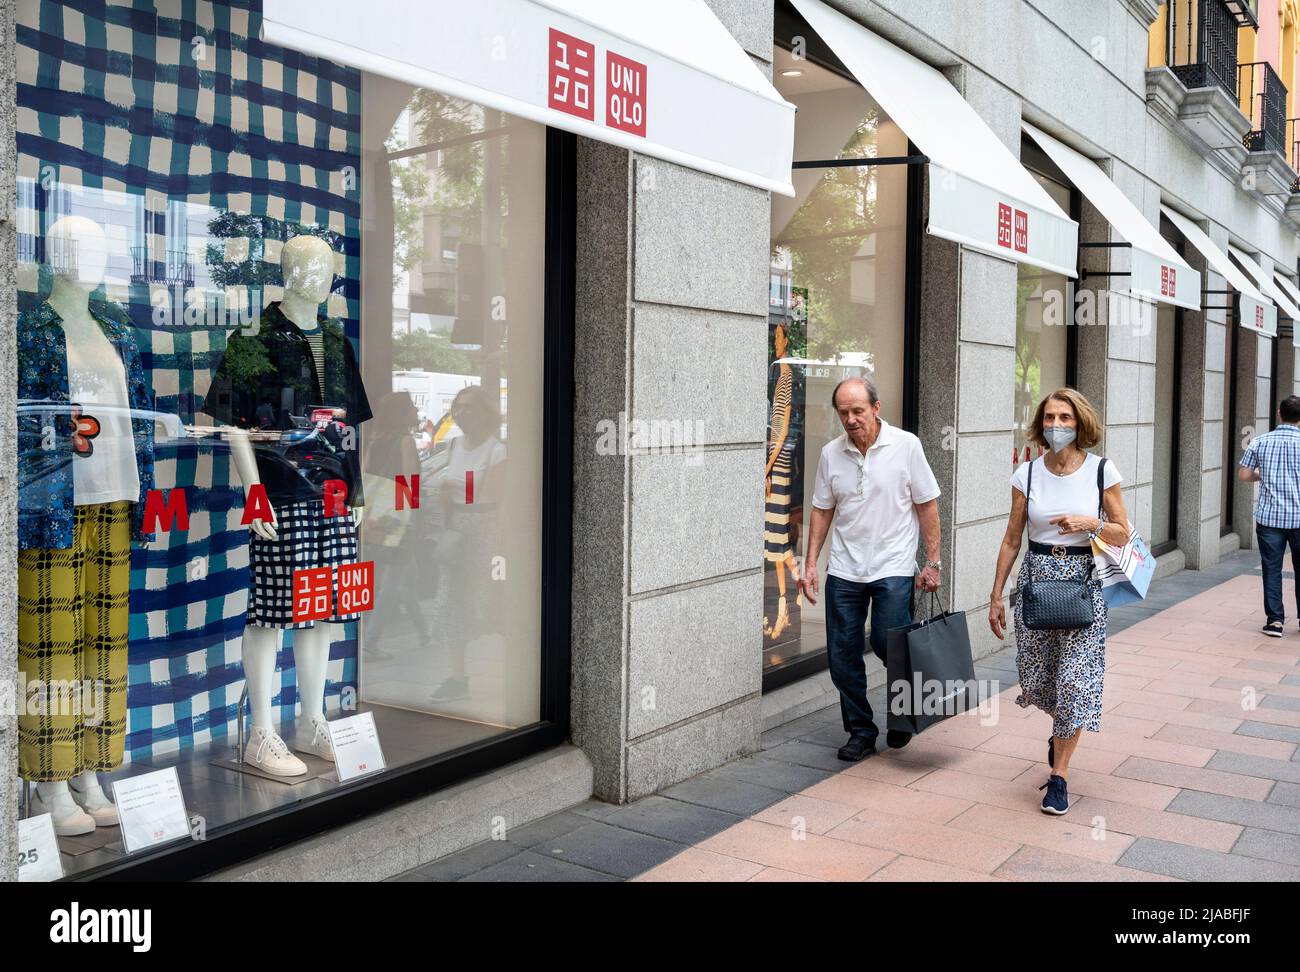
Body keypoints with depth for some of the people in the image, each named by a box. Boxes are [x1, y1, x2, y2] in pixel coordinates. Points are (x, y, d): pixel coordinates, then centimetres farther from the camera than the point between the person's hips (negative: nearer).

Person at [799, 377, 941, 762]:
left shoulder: (906, 445, -5)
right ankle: (861, 733, 20)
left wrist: (932, 562, -4)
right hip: (844, 570, 3)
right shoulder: (831, 453, 3)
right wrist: (811, 563, 4)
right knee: (843, 656, 4)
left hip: (893, 568, -3)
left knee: (889, 644, -8)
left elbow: (927, 505, -1)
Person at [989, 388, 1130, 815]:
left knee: (1075, 680, -5)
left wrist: (1090, 523, -18)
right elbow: (1012, 540, 5)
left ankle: (1059, 773, 8)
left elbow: (1122, 534, 2)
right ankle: (1061, 733, 42)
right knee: (1037, 677, 9)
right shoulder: (1027, 474, 0)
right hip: (1035, 578, 2)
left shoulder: (1102, 471, -4)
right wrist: (996, 596, 5)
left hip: (1084, 580, -2)